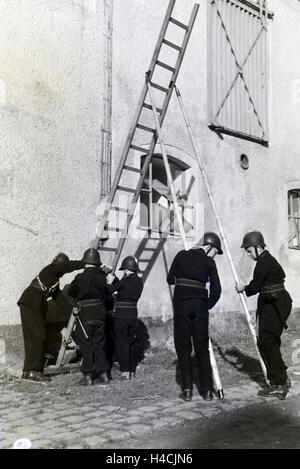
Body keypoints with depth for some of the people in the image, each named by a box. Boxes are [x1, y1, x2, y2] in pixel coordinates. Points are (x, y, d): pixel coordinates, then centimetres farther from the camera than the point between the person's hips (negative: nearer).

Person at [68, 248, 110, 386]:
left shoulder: (80, 278, -9)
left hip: (85, 314, -4)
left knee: (86, 346, 6)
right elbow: (106, 294, 6)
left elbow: (71, 293, 6)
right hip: (100, 313, 4)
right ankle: (103, 373, 14)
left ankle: (88, 376, 7)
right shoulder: (102, 277, 0)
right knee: (99, 345, 13)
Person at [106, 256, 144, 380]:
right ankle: (132, 370, 18)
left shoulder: (125, 281, -15)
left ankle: (125, 371, 0)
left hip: (121, 315, -6)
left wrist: (110, 281, 12)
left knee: (122, 343, 1)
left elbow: (110, 290, -6)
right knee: (131, 343, 13)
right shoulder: (139, 282, 5)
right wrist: (115, 279, 18)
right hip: (133, 315, 6)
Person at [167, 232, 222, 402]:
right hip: (200, 304, -1)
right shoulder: (208, 261, 4)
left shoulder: (181, 256, 9)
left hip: (181, 302, 1)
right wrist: (208, 306, 13)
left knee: (183, 347, 8)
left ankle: (187, 390, 6)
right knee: (202, 348, 8)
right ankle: (208, 390, 10)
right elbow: (216, 290, 0)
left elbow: (170, 280, 16)